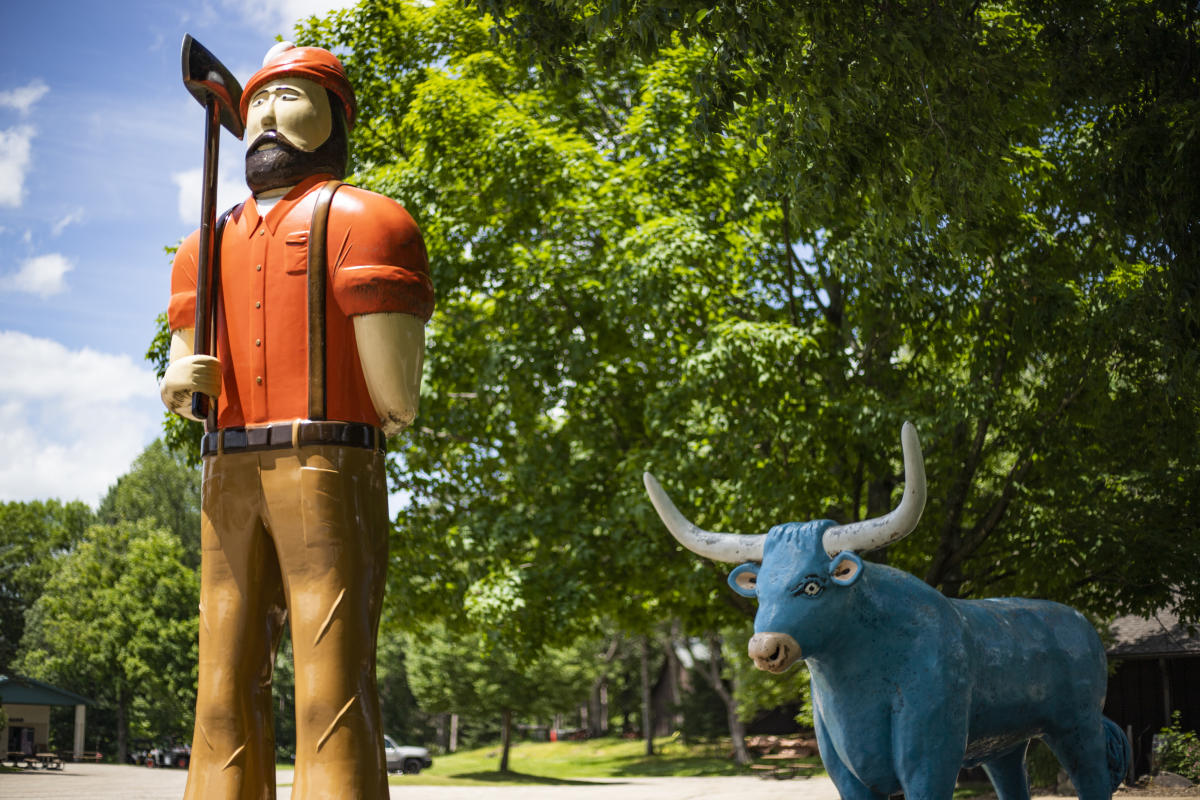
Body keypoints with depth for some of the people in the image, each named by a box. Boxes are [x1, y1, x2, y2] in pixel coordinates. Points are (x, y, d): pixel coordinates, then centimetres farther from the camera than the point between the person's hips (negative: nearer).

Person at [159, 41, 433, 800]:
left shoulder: (358, 219, 1)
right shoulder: (211, 244, 23)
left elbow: (398, 402, -6)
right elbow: (186, 378, 21)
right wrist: (180, 384, -2)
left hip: (328, 471, -6)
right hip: (229, 479, 7)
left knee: (333, 691, -12)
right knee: (227, 687, 2)